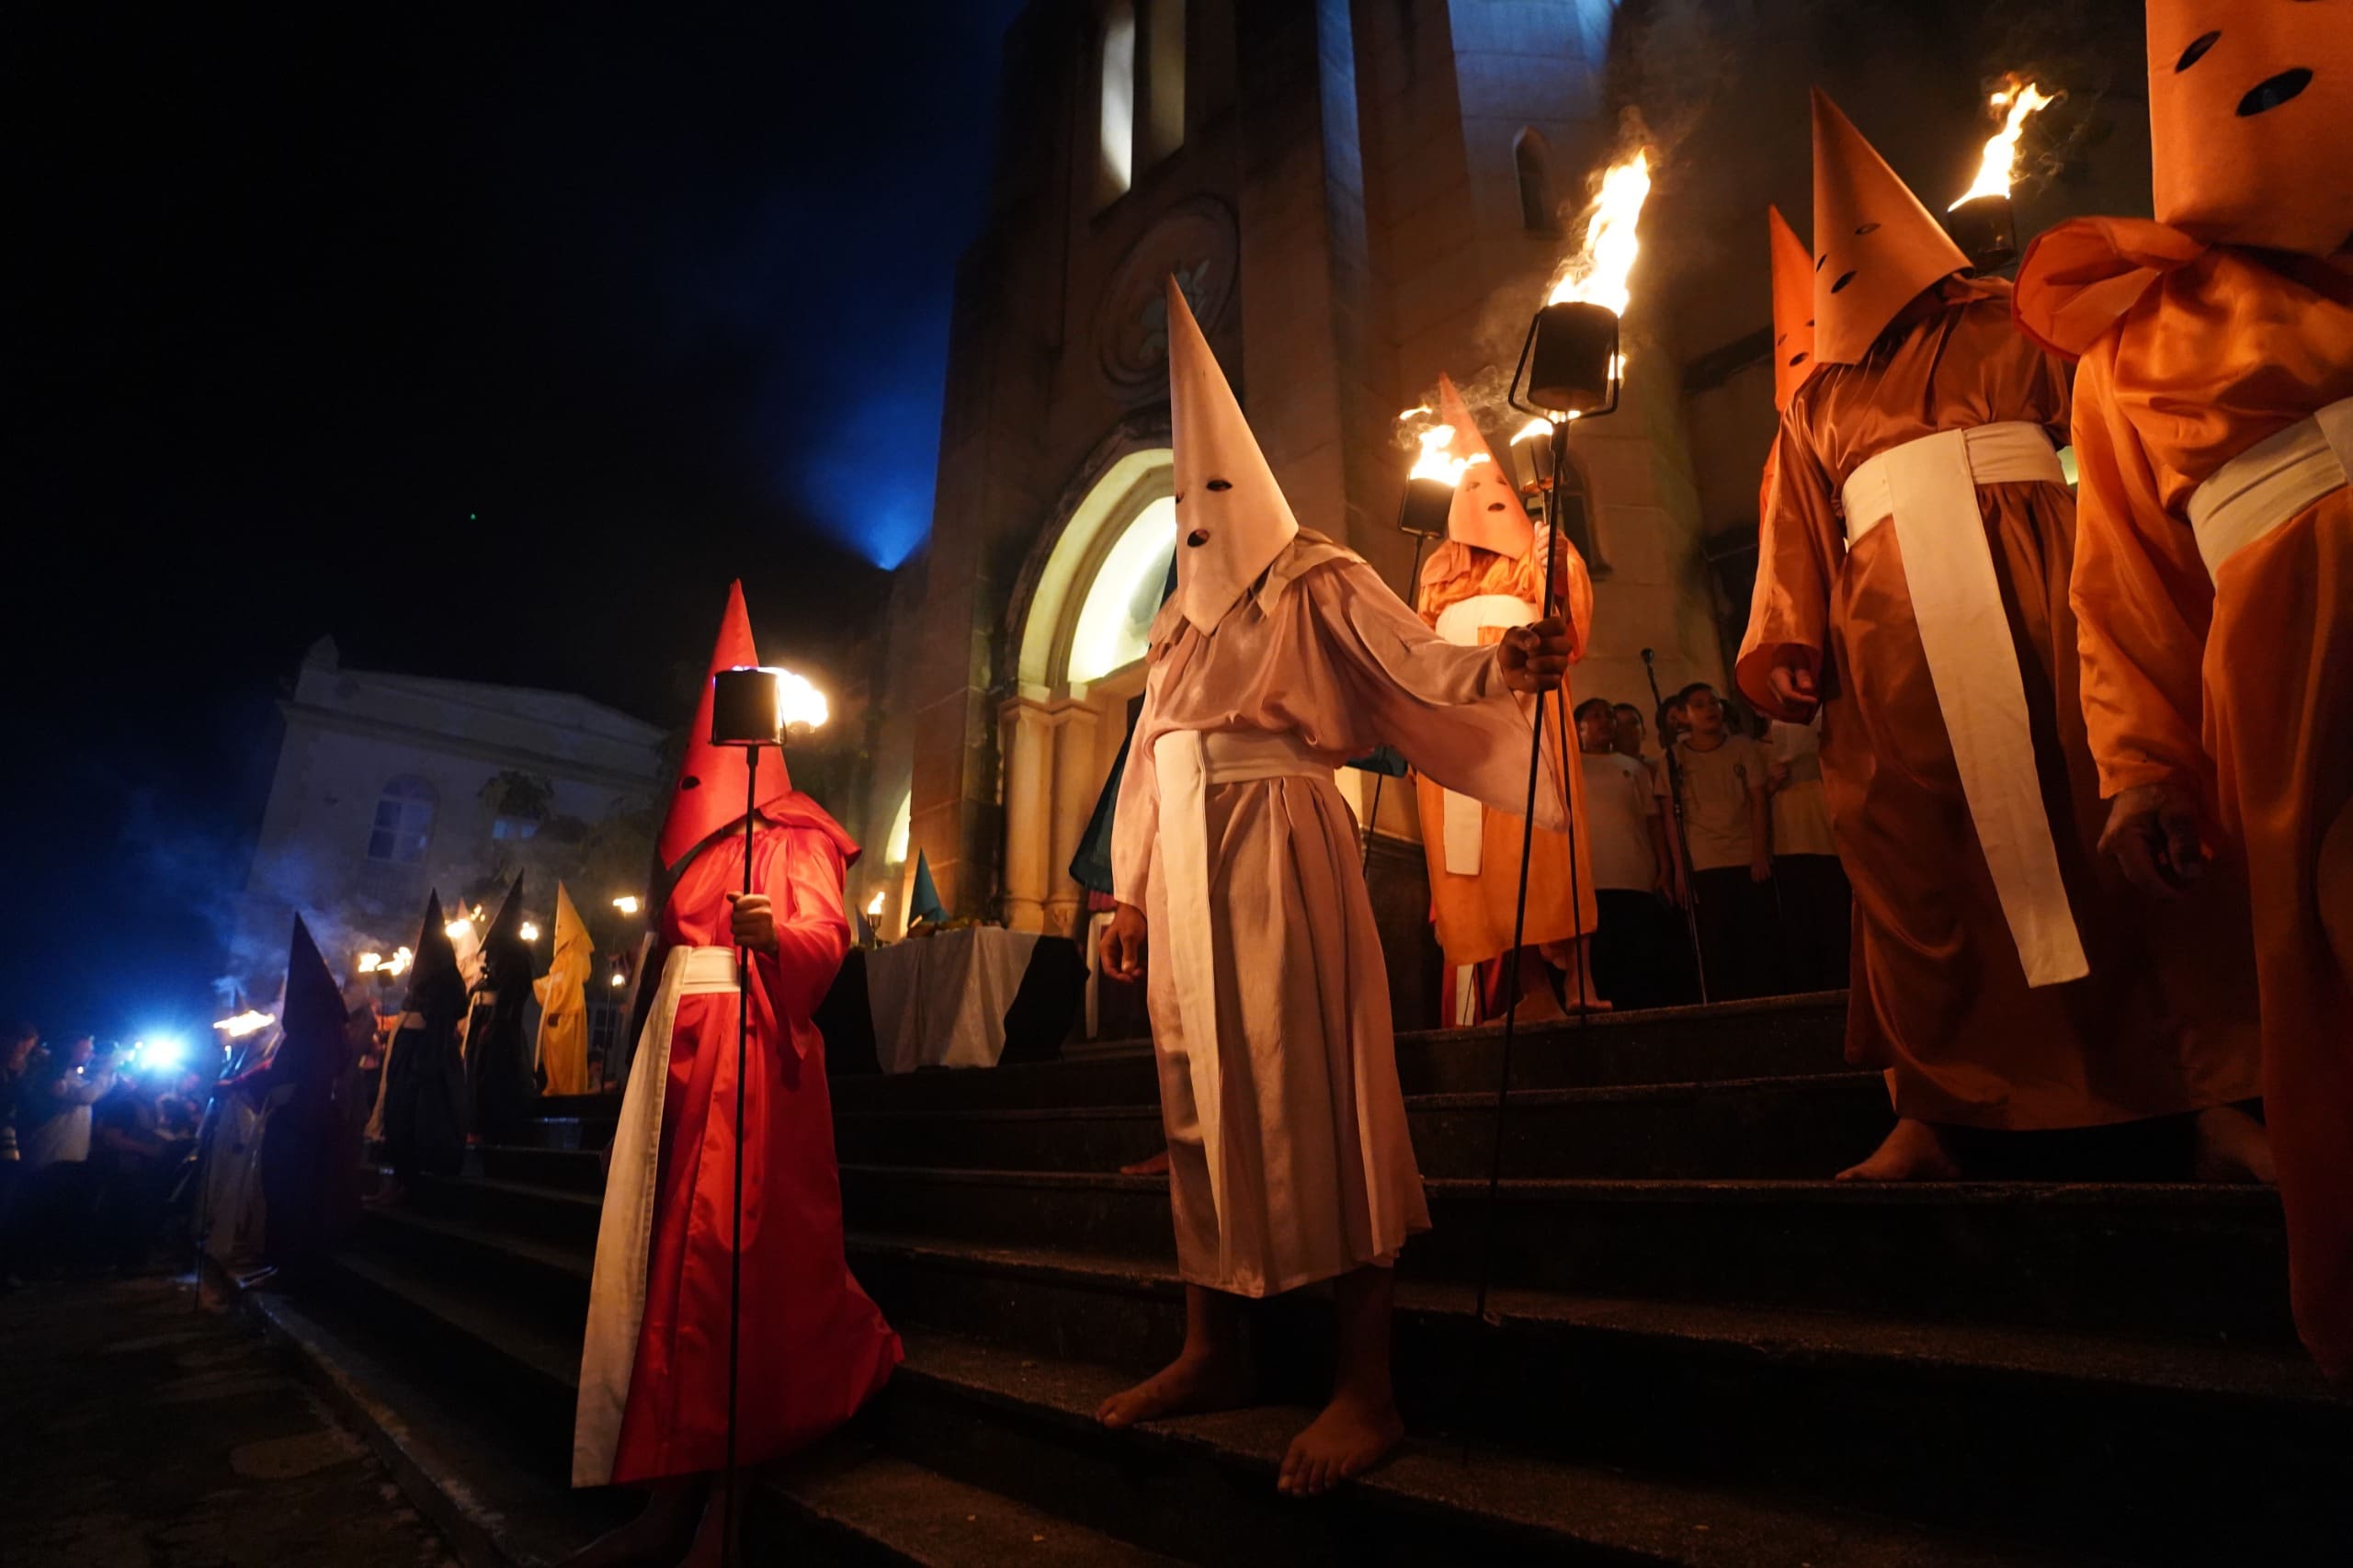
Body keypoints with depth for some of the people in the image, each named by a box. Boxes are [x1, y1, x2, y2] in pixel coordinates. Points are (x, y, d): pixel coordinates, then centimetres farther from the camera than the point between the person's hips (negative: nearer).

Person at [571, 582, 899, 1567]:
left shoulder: (793, 834, 2)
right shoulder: (692, 839, 25)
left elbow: (827, 933, -16)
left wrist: (774, 933, -33)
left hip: (755, 1045, -8)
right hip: (677, 1047, 8)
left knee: (731, 1253, -11)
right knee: (670, 1252, 4)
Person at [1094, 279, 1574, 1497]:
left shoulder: (1314, 582, 5)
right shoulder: (1180, 627, 23)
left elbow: (1414, 660, -10)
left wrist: (1500, 665, -31)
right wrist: (1128, 893, 16)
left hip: (1280, 853, -7)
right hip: (1186, 871, 7)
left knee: (1308, 1090, -10)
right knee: (1203, 1101, 8)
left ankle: (1367, 1386, -2)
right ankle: (1213, 1351, 20)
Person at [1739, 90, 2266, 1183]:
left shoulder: (2007, 324, 21)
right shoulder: (1817, 403, 24)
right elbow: (1798, 541, 14)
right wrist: (1784, 652, 2)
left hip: (2039, 595, -1)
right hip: (1892, 637, 1)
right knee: (1916, 868, -3)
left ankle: (2216, 1097, 2)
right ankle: (1928, 1115, 2)